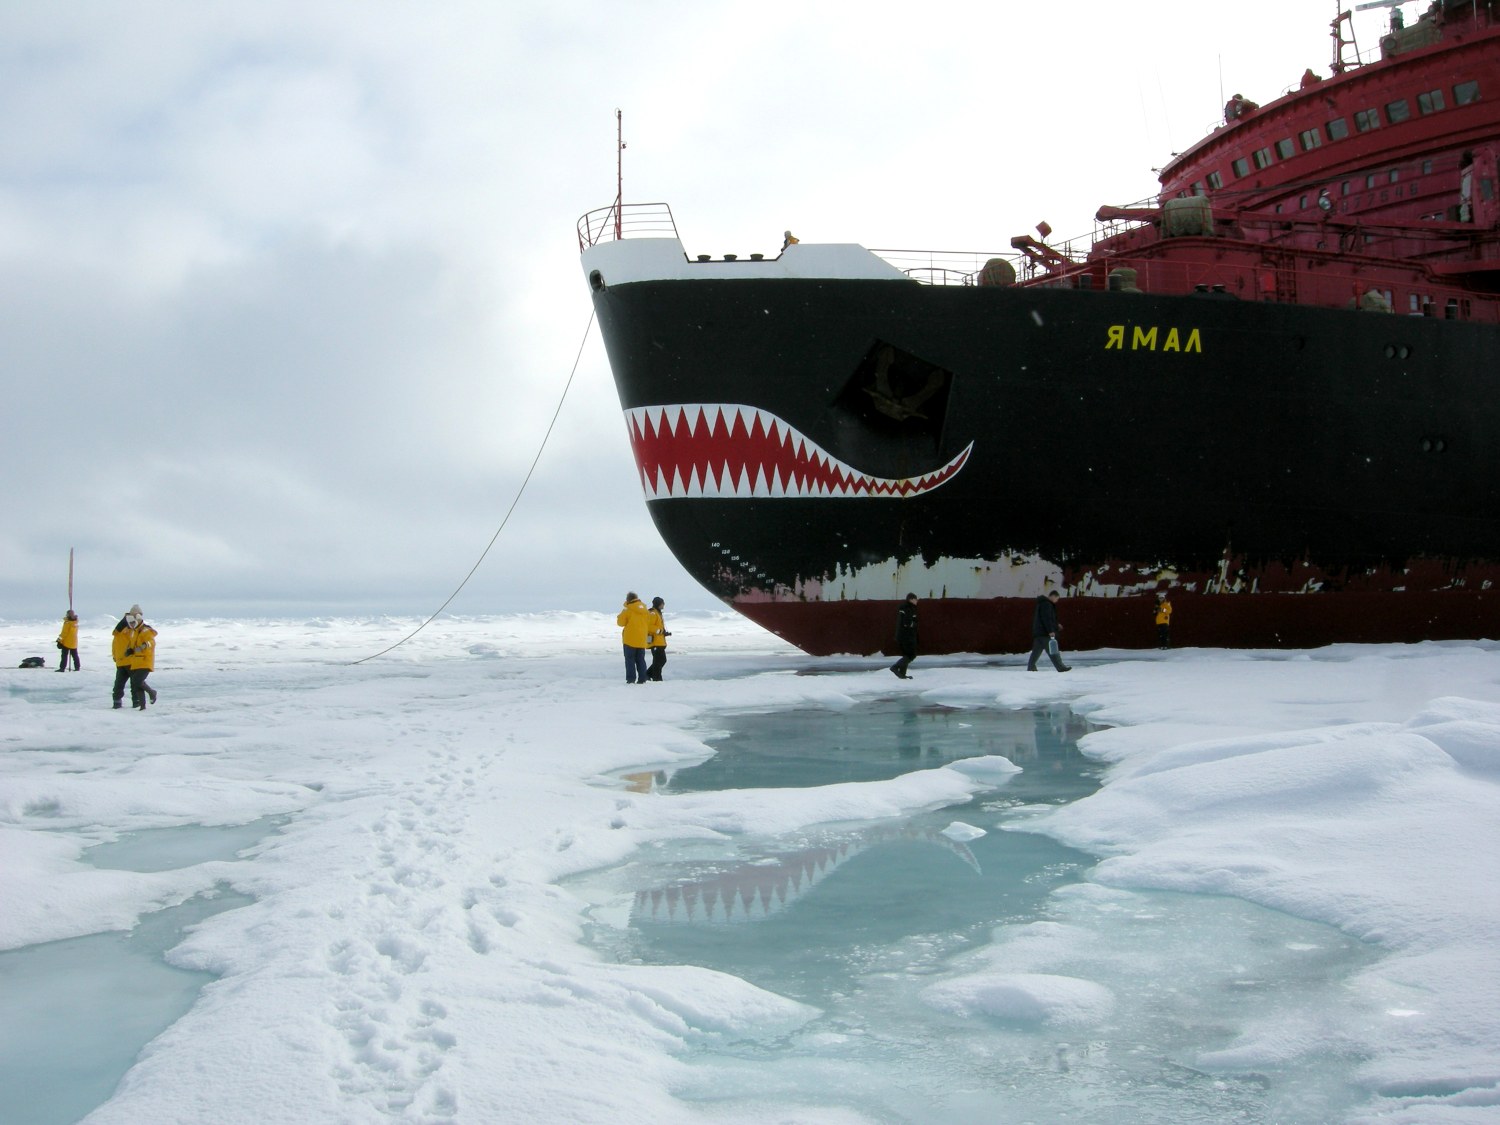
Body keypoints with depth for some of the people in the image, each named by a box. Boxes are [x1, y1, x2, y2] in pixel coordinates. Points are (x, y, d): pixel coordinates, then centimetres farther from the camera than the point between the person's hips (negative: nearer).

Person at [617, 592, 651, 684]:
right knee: (640, 659, 10)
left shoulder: (627, 610, -10)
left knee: (630, 659, 0)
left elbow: (620, 622, -4)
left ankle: (631, 678, -7)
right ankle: (642, 678, 7)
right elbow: (648, 624, 13)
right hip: (642, 640, 5)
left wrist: (621, 615, 13)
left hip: (630, 639, -5)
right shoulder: (645, 610, 7)